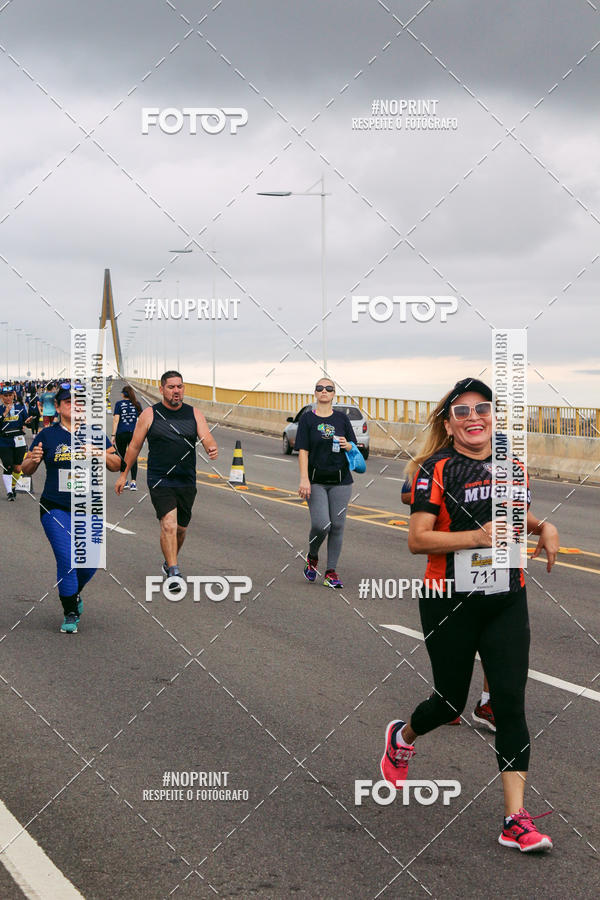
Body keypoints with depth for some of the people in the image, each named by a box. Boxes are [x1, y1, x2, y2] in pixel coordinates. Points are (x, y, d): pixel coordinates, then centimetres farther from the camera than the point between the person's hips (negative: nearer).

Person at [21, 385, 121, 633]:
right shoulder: (47, 435, -1)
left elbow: (116, 465, 6)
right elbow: (26, 470, 3)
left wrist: (102, 455, -14)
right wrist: (33, 460, -20)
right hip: (56, 510, -2)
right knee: (67, 560, -12)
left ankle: (75, 592, 38)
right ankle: (70, 614, 3)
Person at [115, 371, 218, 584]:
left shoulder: (194, 414, 6)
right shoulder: (149, 415, 0)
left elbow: (207, 439, -2)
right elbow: (134, 446, 7)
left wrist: (212, 449, -26)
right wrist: (123, 474, 8)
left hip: (187, 482, 4)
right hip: (159, 481, -4)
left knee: (181, 528, 13)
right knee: (169, 525, -18)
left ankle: (169, 562, 38)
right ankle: (173, 573, -18)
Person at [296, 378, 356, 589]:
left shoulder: (342, 418, 8)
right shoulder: (307, 418, 1)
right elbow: (303, 451, -4)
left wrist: (347, 445, -11)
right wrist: (304, 479, -14)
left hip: (341, 480, 3)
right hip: (316, 481, -2)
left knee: (337, 526, 1)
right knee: (321, 524, -14)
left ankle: (331, 571, 11)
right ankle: (312, 557, 16)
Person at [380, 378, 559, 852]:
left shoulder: (512, 465, 6)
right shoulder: (437, 470, -10)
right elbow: (418, 540, -16)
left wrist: (543, 527, 3)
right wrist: (479, 535, -25)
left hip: (506, 603, 4)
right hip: (450, 604, -3)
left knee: (511, 703, -5)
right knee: (451, 701, 10)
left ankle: (516, 819, -4)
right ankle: (402, 737, 45)